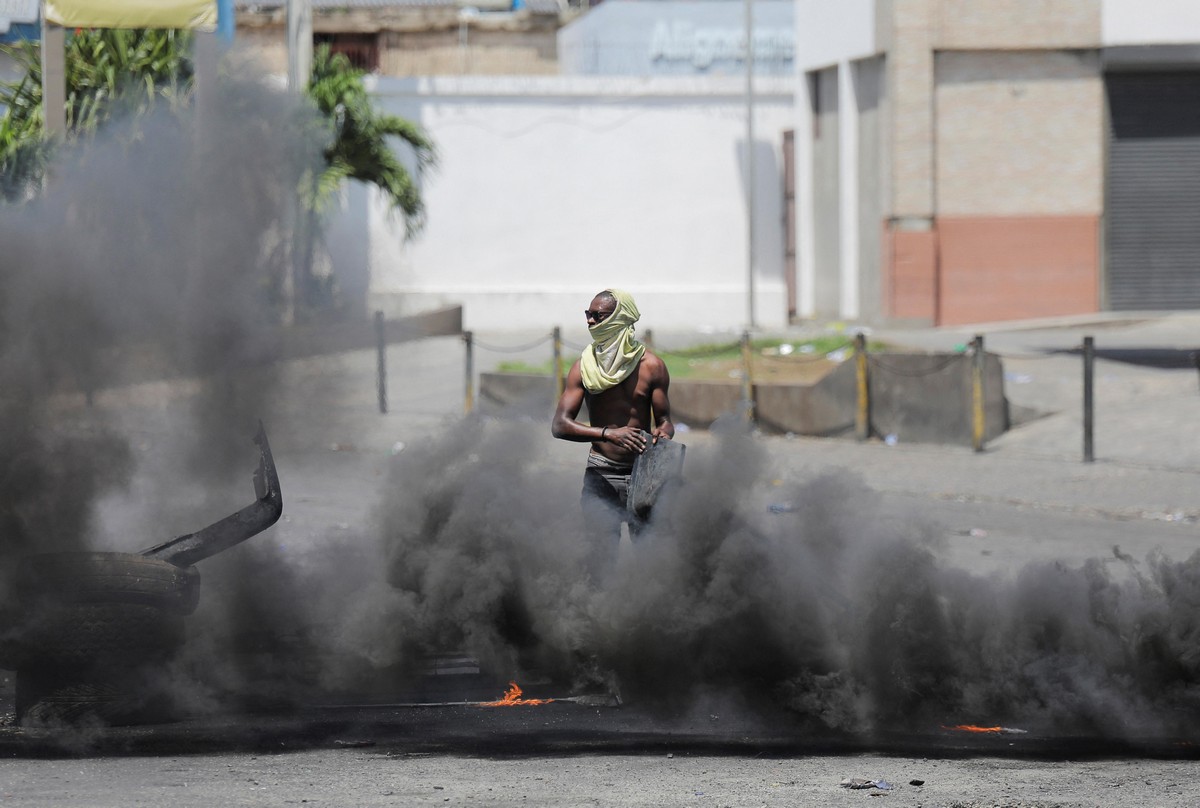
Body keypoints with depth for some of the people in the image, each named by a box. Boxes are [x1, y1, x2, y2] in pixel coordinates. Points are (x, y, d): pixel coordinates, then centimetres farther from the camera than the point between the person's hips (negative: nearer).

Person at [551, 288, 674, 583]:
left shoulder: (650, 367, 1)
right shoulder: (584, 368, 1)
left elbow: (664, 419, 6)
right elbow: (559, 425, -8)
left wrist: (663, 433, -20)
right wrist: (608, 433, -23)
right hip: (601, 474, 1)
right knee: (600, 558, -5)